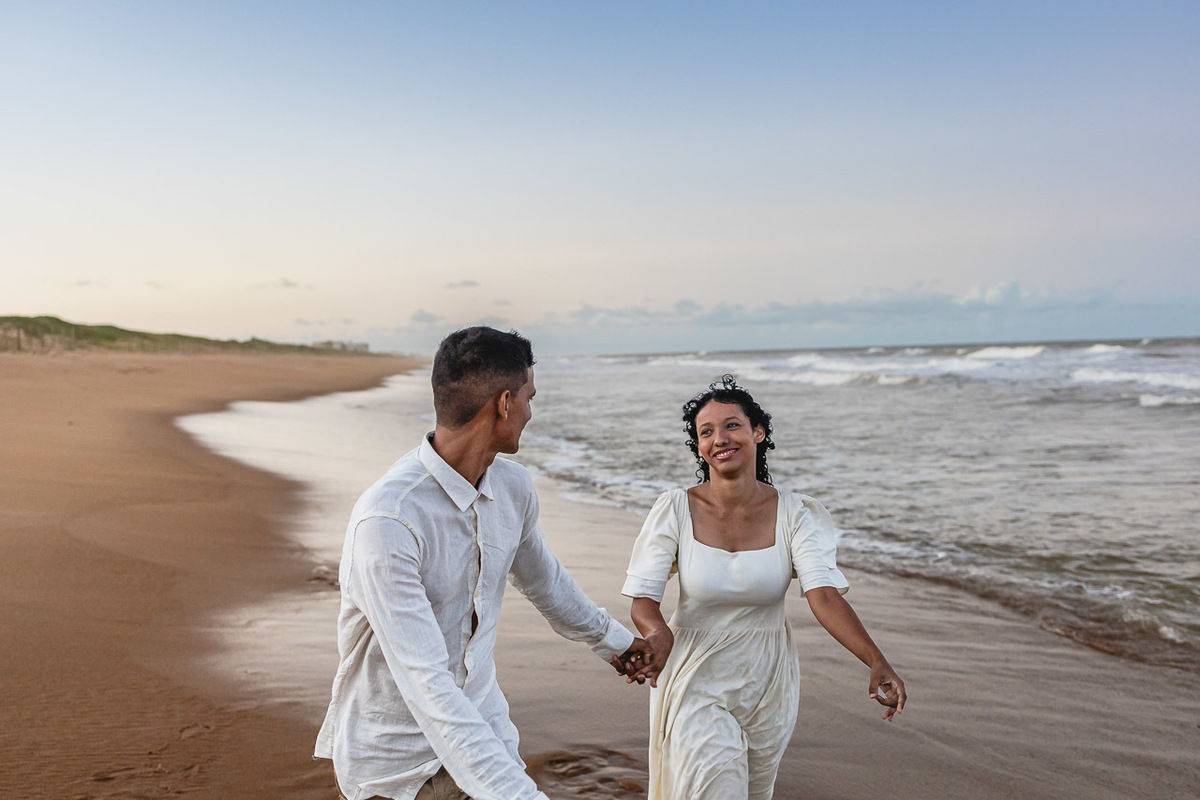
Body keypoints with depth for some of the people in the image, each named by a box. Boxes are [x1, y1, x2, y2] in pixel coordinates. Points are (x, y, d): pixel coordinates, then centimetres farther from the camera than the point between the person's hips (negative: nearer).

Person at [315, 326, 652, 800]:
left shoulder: (513, 487, -4)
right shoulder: (385, 520, -29)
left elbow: (544, 581, 15)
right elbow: (424, 682, -32)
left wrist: (611, 640, 29)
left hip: (481, 729, 6)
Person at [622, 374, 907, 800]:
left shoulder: (793, 514, -11)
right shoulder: (676, 509, -13)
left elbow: (825, 594, -22)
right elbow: (642, 599, -14)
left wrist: (877, 662, -36)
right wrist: (659, 636, -36)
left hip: (767, 683, 2)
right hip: (697, 681, -2)